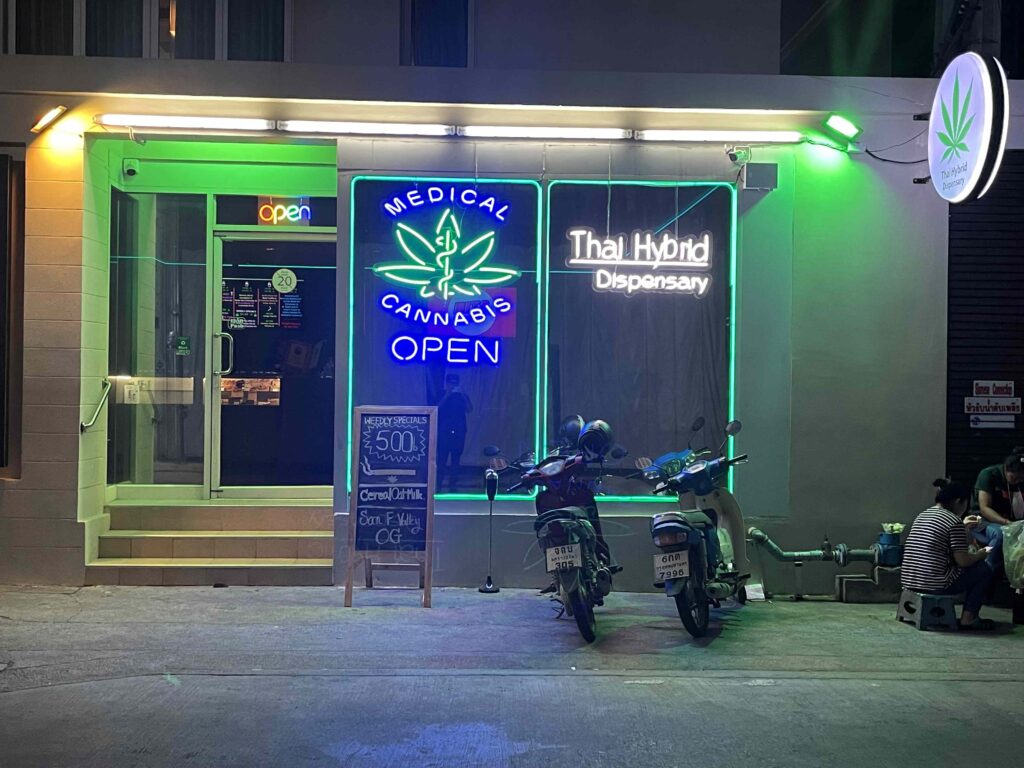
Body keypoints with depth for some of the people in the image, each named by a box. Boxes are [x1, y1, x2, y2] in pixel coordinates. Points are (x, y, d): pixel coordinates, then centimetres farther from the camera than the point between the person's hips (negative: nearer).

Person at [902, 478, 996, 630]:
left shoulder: (921, 516, 14)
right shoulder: (954, 521, -10)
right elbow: (963, 561, -11)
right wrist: (981, 554, 9)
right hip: (935, 586, -8)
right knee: (984, 569, 11)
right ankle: (968, 618, 6)